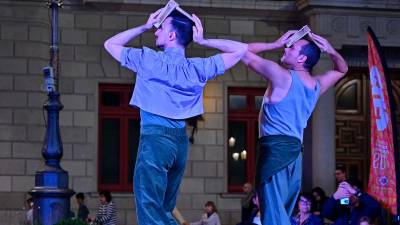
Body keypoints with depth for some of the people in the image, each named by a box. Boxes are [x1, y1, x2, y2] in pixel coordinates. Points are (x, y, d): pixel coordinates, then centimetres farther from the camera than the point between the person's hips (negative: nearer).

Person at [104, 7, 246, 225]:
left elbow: (110, 44, 13)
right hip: (180, 141, 6)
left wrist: (144, 27, 15)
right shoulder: (198, 68, 5)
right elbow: (240, 50, 15)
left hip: (155, 136, -6)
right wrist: (203, 41, 10)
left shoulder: (148, 59, -3)